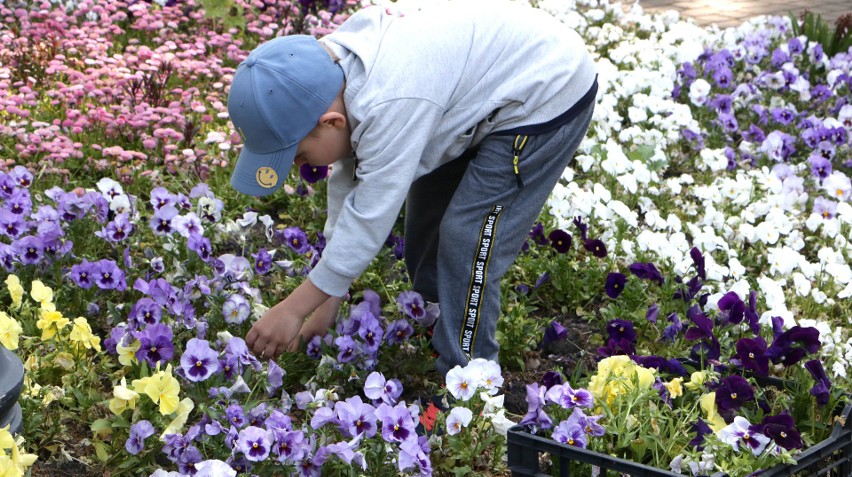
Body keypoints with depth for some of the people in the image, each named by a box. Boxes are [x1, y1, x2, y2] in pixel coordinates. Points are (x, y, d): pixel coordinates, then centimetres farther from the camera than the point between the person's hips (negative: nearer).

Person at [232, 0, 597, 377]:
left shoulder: (390, 106, -37)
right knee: (427, 212, 18)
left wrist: (295, 308, -22)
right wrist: (329, 299, 4)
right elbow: (346, 183, 1)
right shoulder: (333, 80, -9)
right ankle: (432, 330, 38)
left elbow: (370, 216, -30)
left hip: (550, 94, -10)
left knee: (468, 238, -12)